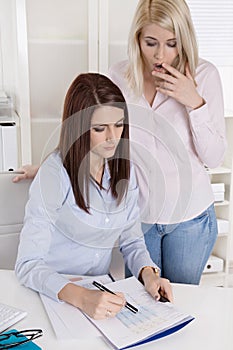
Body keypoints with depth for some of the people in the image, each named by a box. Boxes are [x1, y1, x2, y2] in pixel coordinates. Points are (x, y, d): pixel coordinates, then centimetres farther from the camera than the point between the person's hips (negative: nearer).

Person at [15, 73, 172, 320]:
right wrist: (81, 297, -36)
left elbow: (132, 240, 7)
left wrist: (148, 273, -13)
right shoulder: (55, 173, -19)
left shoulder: (124, 169, -1)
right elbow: (28, 264, -22)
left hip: (100, 290, 4)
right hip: (53, 297, -3)